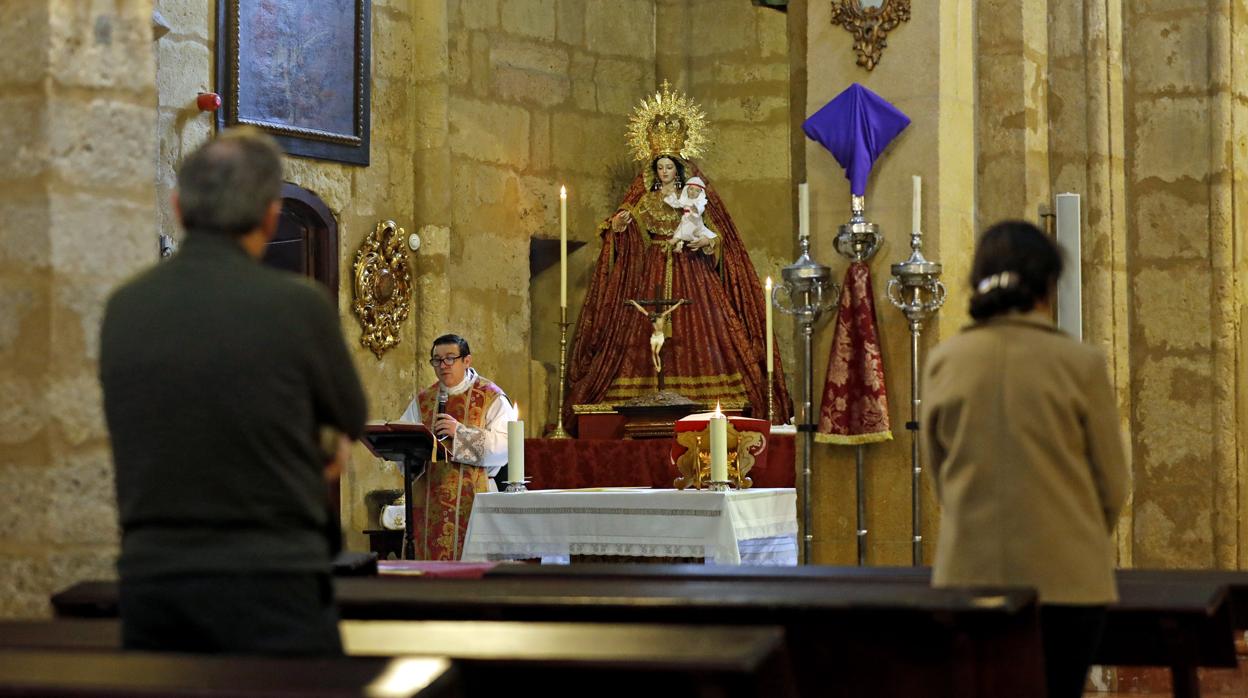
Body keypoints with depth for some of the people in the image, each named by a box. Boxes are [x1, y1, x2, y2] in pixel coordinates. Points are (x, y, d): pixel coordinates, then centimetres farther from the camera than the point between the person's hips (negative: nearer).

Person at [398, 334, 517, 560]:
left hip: (475, 497, -3)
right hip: (430, 501, 3)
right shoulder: (422, 400, 15)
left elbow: (504, 447, -12)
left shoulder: (492, 398, 2)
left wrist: (459, 431, -17)